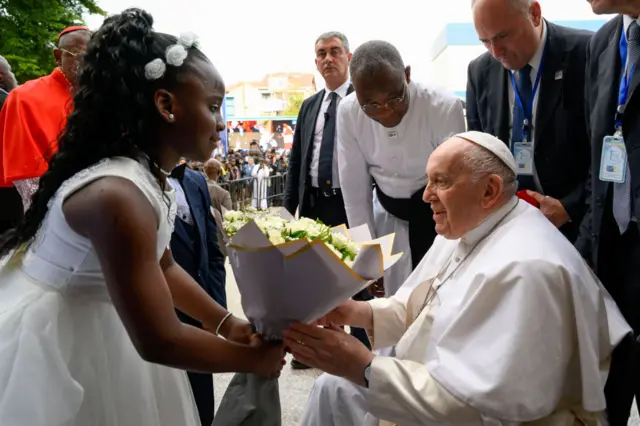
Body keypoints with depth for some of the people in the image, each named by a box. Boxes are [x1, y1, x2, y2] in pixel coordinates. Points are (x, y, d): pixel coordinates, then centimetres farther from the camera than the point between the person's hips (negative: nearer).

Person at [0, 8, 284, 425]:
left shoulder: (150, 174, -4)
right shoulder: (119, 195, -33)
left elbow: (163, 266, 8)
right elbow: (159, 343, -29)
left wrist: (225, 322, 2)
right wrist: (253, 359, -17)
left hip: (90, 329, 8)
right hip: (48, 342, -8)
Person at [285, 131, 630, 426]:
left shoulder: (524, 268, -29)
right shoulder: (463, 231, 3)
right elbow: (416, 308, 10)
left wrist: (364, 368, -29)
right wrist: (359, 312, -8)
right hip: (438, 386, 9)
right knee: (334, 387, 9)